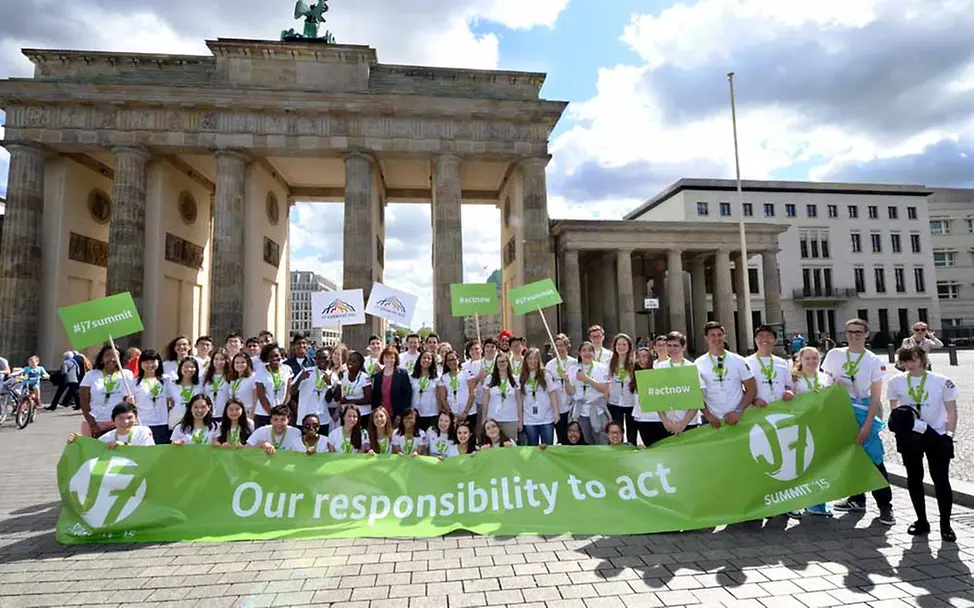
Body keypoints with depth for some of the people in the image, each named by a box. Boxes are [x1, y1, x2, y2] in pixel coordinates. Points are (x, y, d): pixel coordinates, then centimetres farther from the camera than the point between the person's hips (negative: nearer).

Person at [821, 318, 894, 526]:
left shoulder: (874, 361, -3)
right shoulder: (834, 355, 5)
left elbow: (875, 396, -6)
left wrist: (867, 425, -12)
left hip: (863, 411, -3)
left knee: (874, 458, -6)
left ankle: (885, 505, 6)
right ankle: (857, 499, 25)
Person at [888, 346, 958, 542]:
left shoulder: (942, 382, -3)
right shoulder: (896, 382, 2)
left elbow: (951, 411, 0)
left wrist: (949, 433, -9)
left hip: (937, 436, -2)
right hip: (910, 437, 2)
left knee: (941, 480, 0)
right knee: (914, 479, 8)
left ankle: (945, 524, 13)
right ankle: (922, 521, 21)